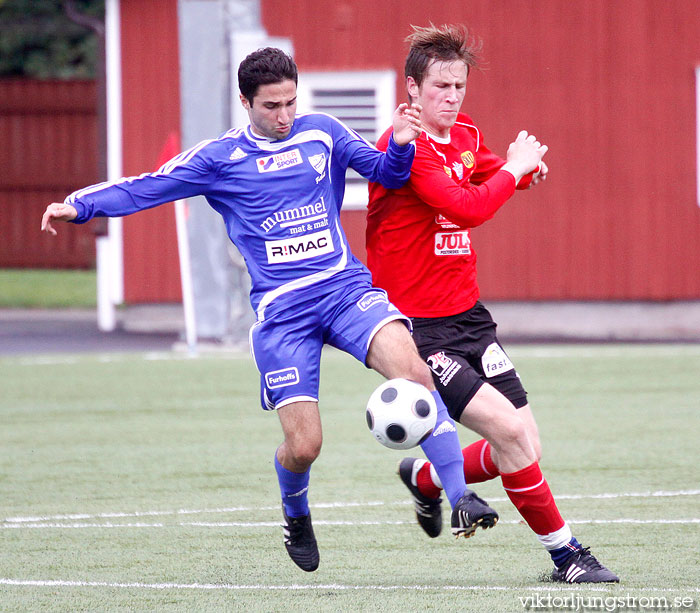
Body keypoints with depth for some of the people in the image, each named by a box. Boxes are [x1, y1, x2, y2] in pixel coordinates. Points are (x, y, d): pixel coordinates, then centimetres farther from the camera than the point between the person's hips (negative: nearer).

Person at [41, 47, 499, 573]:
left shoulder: (322, 133, 10)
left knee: (411, 367, -27)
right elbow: (145, 189, 5)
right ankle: (296, 515, 30)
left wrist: (400, 144, -12)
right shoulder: (220, 158, 4)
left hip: (346, 287, 1)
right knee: (303, 445, -6)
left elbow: (387, 173, 10)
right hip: (281, 309, -1)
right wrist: (79, 206, -7)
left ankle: (460, 497, -24)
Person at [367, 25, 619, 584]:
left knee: (525, 448, 2)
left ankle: (426, 478, 28)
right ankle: (564, 553, -8)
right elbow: (470, 207, -28)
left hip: (468, 315, 8)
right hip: (417, 323, -8)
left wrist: (528, 167, 8)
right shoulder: (406, 145, -16)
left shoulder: (466, 137, 9)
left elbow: (491, 176, 31)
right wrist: (514, 167, -12)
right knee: (507, 429, -19)